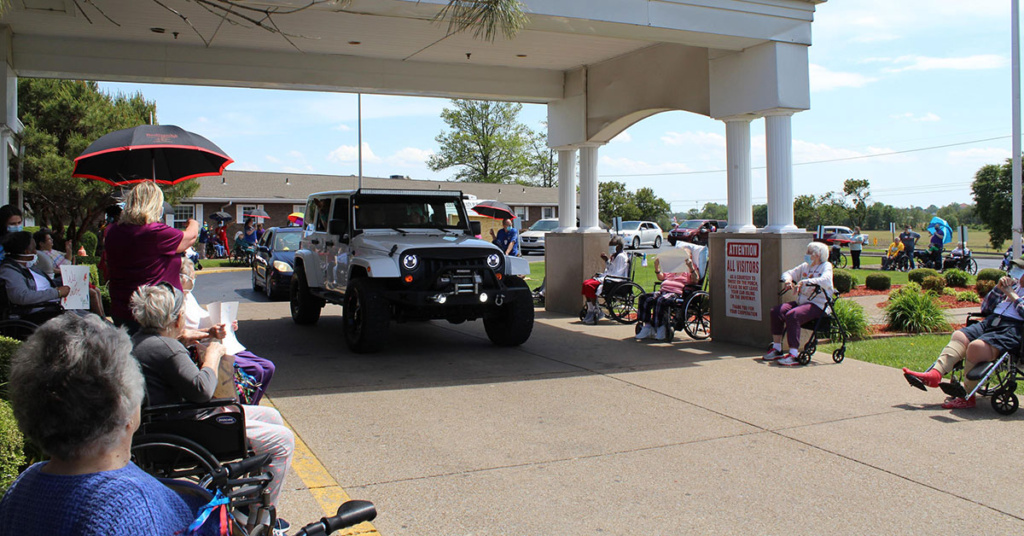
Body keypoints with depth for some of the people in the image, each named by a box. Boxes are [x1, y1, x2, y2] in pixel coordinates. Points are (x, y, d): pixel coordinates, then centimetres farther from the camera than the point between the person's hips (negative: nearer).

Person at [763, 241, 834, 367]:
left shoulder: (826, 266, -1)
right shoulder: (805, 266, 20)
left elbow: (826, 281, -22)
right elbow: (788, 273, 20)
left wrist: (805, 282, -31)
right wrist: (787, 279, -6)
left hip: (818, 305, -8)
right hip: (801, 301, 8)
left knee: (792, 315, -33)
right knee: (776, 311, -11)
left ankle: (794, 355, -32)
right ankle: (776, 349, -3)